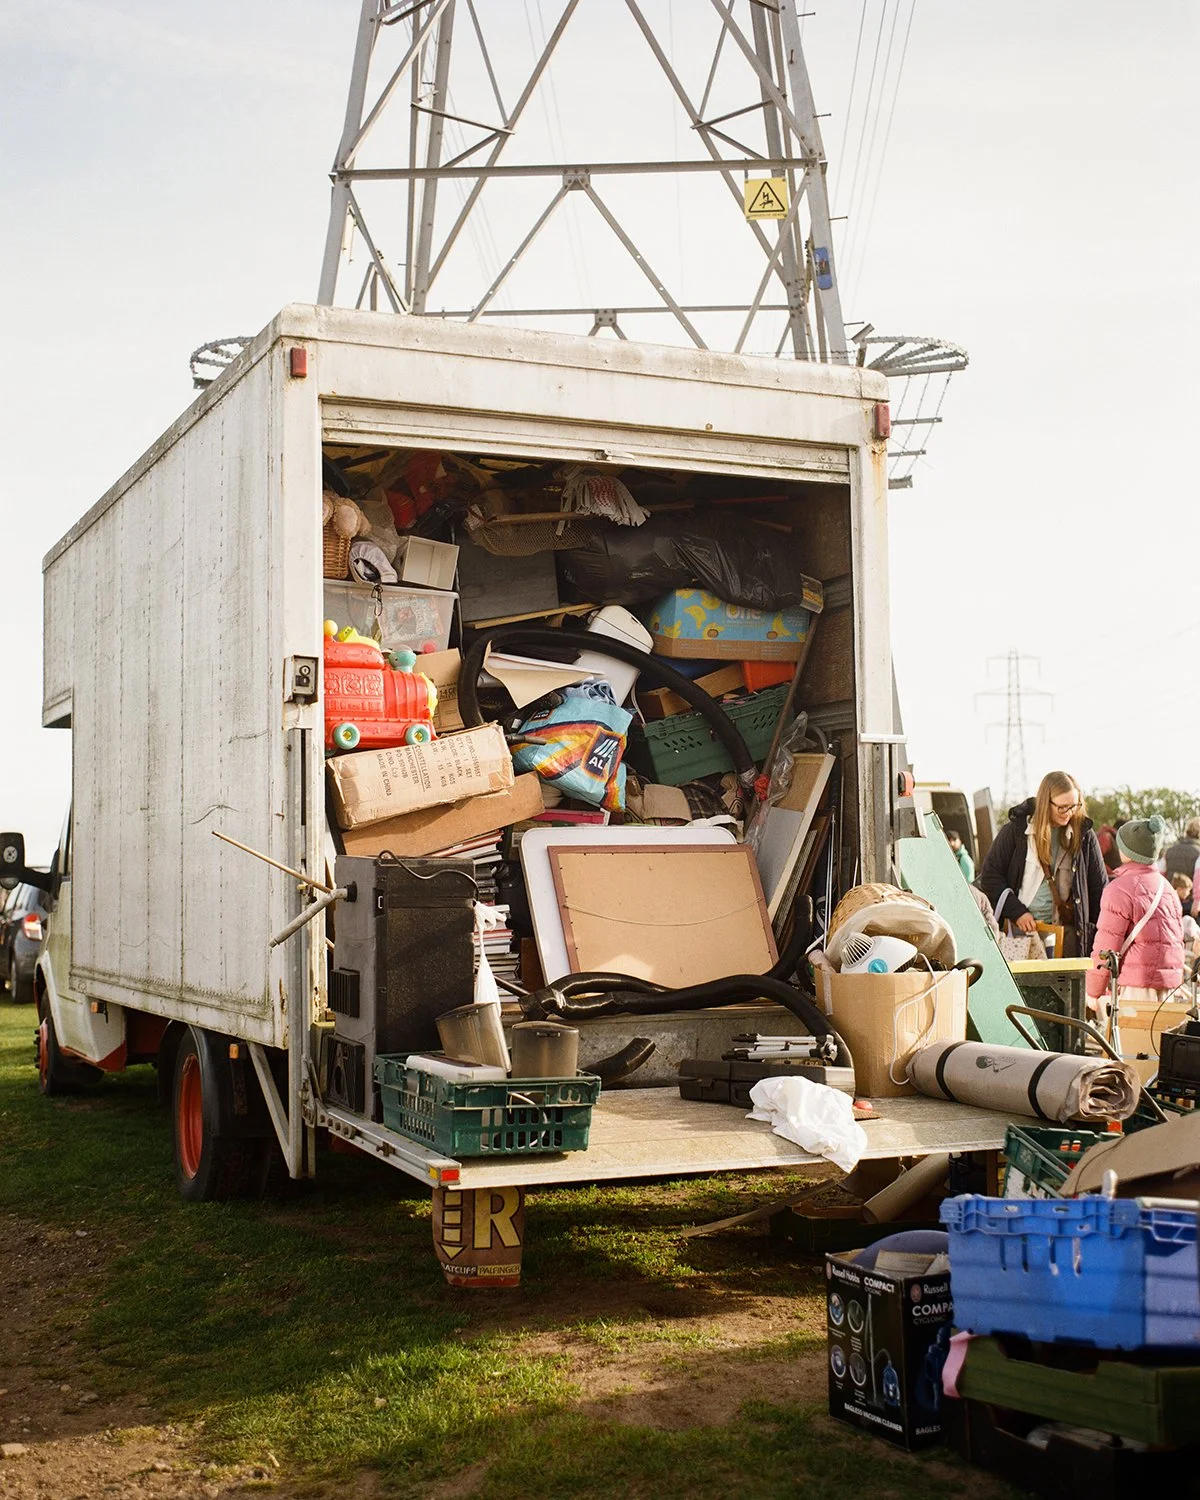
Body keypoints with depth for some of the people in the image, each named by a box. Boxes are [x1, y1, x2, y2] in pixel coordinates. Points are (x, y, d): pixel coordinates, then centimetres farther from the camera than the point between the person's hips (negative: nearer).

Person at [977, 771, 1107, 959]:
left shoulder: (1084, 835, 3)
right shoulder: (1016, 831, -2)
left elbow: (1099, 887, 7)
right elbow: (989, 876, 2)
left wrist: (1100, 935, 1)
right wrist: (1016, 911, -7)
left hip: (1066, 930, 1)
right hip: (1020, 929, -1)